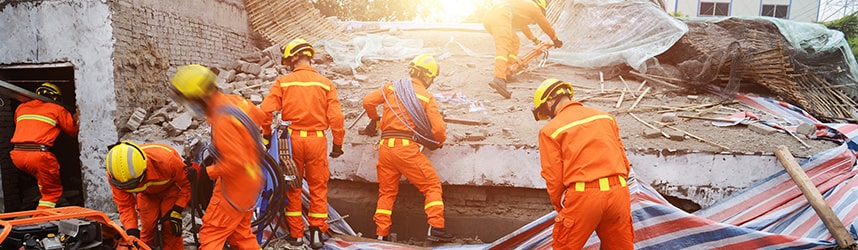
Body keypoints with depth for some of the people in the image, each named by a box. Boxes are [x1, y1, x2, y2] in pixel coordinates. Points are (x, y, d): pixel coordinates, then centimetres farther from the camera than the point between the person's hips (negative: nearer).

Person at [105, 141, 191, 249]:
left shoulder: (165, 161, -43)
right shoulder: (114, 175, -32)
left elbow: (187, 183, -26)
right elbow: (124, 205, -20)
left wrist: (177, 211, -29)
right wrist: (131, 230, -34)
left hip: (171, 186, -2)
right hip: (146, 193, 3)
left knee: (170, 226, -13)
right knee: (148, 225, -10)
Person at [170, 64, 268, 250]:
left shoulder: (223, 121, -30)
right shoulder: (236, 101, -4)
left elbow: (235, 162, -31)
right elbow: (261, 117, 14)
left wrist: (207, 172, -15)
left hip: (234, 187, -9)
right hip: (249, 183, 9)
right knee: (240, 235, 20)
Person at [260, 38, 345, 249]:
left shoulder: (283, 82, -2)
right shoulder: (325, 83, 0)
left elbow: (265, 111, -8)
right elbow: (336, 117, -5)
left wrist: (267, 135, 7)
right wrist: (338, 144, 5)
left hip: (291, 139, 0)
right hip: (317, 140, 0)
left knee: (292, 187, 13)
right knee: (318, 188, 13)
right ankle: (316, 233, 13)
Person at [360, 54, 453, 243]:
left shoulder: (391, 87, 11)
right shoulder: (427, 98, 1)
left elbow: (368, 101, 7)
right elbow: (439, 130, -6)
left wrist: (375, 121, 25)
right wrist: (438, 143, 15)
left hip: (385, 147, 5)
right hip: (407, 147, -4)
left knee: (386, 191, 17)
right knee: (433, 186, 6)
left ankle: (381, 233, 17)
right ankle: (435, 228, -4)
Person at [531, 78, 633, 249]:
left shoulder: (550, 130, -1)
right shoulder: (605, 116, 13)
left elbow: (554, 178, -2)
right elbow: (624, 161, 15)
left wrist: (560, 208, 13)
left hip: (583, 196, -5)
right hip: (618, 192, 5)